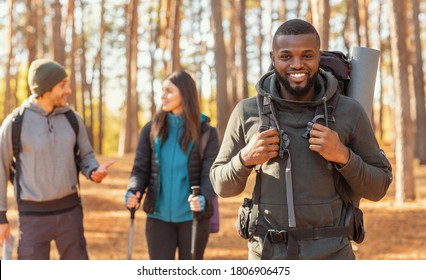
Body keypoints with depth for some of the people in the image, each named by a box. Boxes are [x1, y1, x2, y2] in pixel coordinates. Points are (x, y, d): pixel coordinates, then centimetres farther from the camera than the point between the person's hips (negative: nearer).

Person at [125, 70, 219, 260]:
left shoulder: (205, 132, -4)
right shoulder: (152, 129, 3)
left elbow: (210, 174, -8)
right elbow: (141, 168, 3)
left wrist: (204, 198, -28)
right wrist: (133, 192, -17)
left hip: (192, 216, -1)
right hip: (159, 216, 2)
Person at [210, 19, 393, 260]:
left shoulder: (349, 112, -2)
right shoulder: (247, 112, 1)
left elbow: (378, 187, 3)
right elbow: (223, 187, 8)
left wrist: (343, 156, -14)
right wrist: (245, 159, -12)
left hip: (331, 257, -1)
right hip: (267, 254, 1)